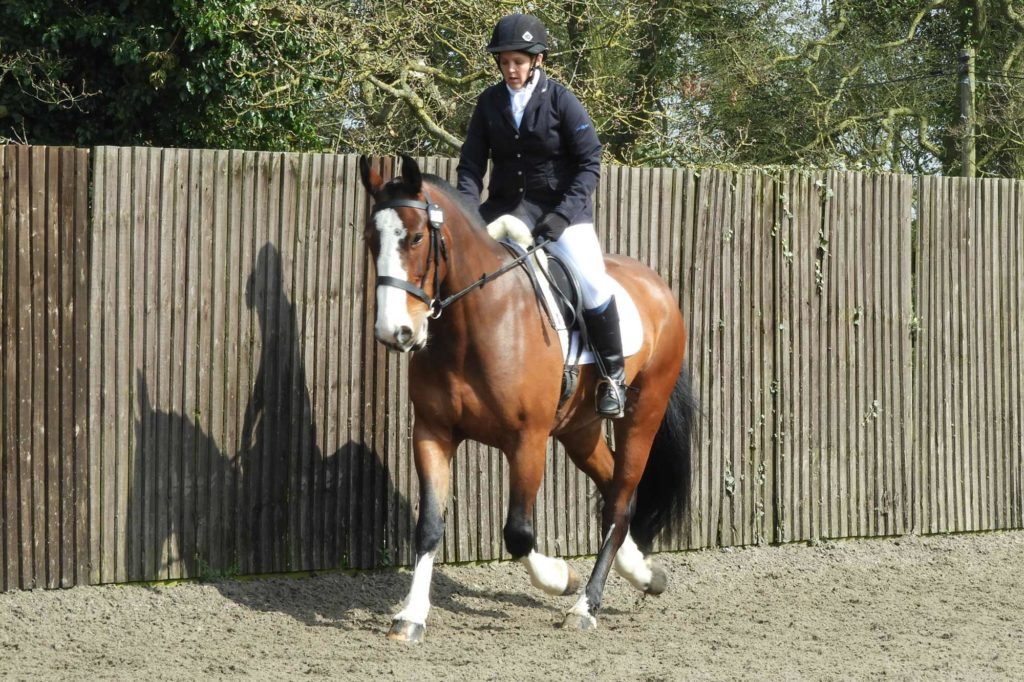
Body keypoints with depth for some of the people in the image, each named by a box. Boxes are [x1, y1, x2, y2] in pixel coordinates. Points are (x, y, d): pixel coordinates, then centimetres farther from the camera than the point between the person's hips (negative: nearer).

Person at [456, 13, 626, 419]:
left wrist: (563, 213, -19)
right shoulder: (490, 102, 2)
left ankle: (613, 375, -6)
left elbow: (590, 163, -8)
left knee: (592, 284, -24)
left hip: (562, 207, -4)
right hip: (506, 206, 4)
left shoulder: (560, 100, -7)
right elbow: (471, 163, 4)